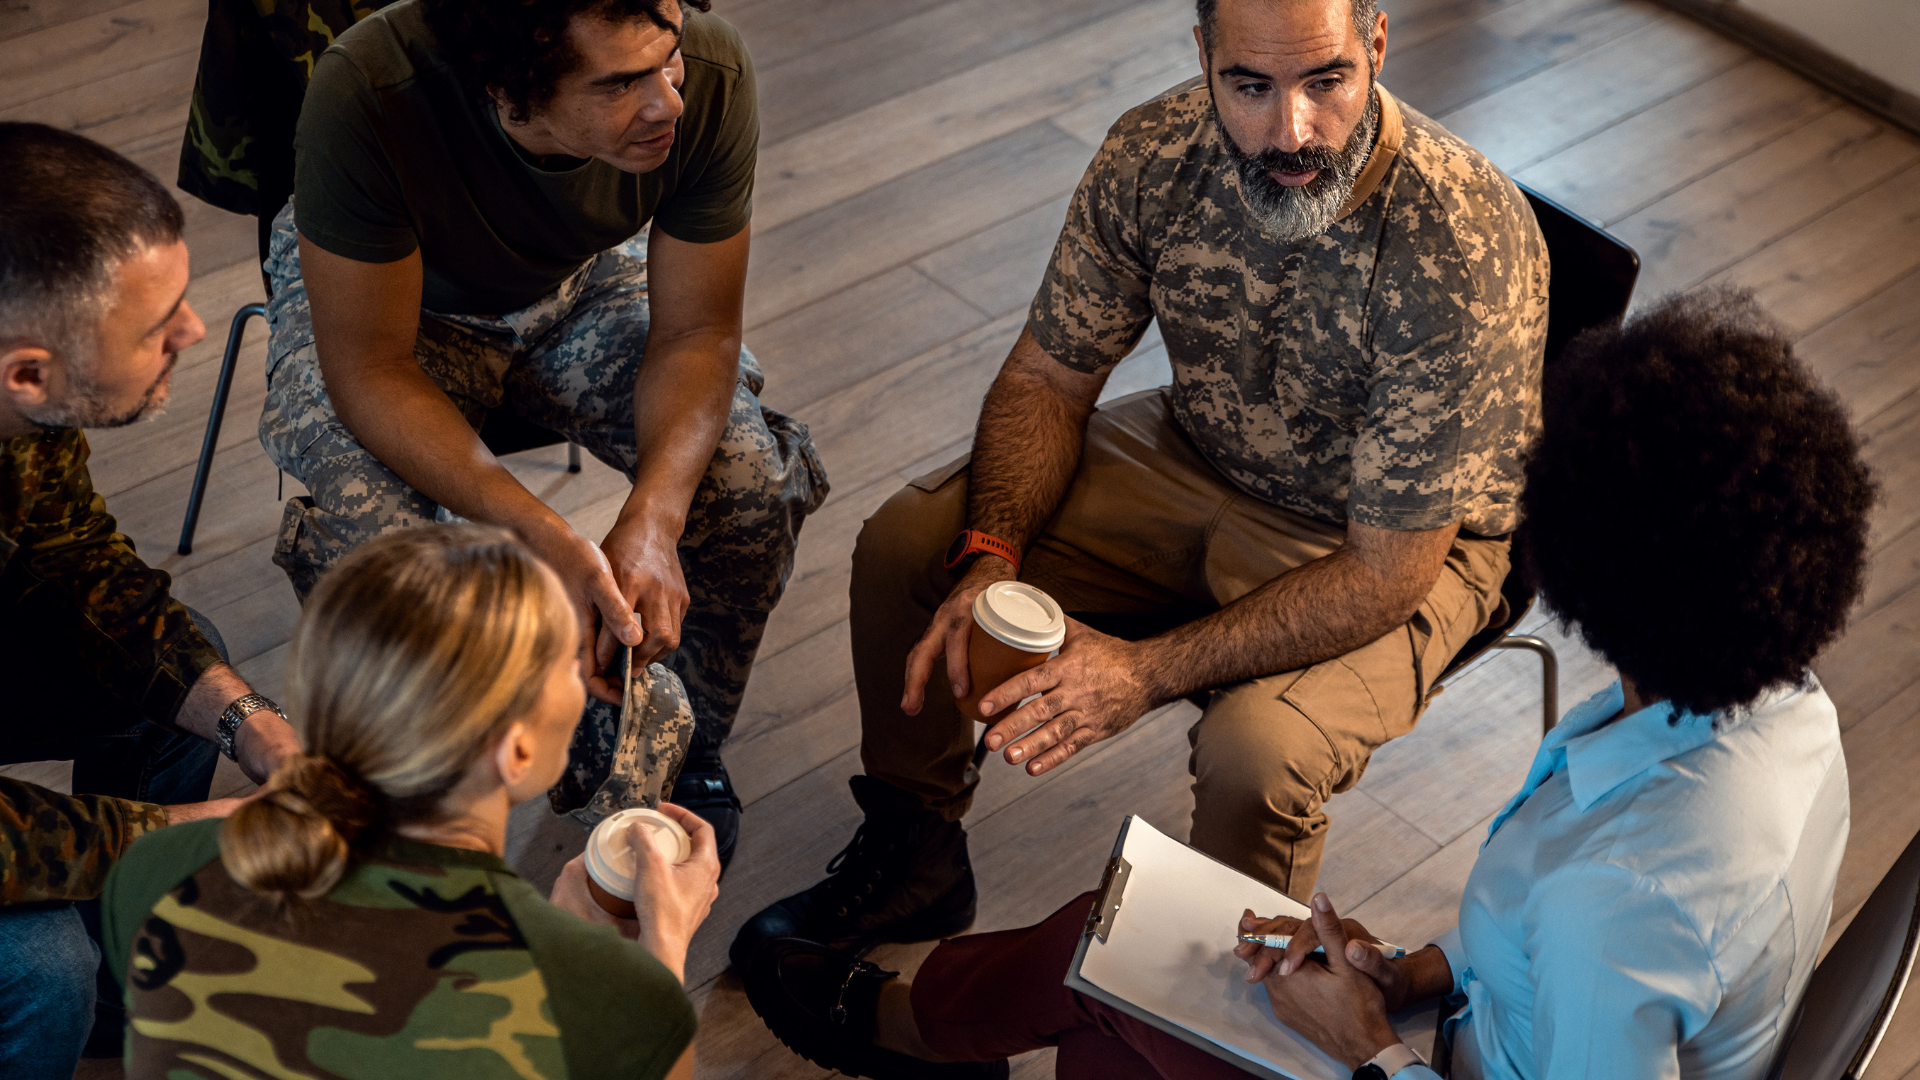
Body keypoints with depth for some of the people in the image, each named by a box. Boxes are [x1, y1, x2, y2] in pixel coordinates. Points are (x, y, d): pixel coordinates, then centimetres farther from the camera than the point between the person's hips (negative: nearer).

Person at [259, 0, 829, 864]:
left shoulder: (710, 74, -31)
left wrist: (653, 519, -36)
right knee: (369, 544, -29)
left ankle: (680, 750, 10)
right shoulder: (367, 92, -40)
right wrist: (545, 538, -43)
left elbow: (697, 332, -18)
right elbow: (370, 370, -30)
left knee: (750, 488, -20)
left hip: (580, 278, 3)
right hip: (373, 293, -2)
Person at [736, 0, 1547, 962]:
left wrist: (1148, 671, -33)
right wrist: (989, 561, -23)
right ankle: (912, 856, 18)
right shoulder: (1157, 152, -18)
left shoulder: (1467, 244, -33)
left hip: (1397, 544, -5)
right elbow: (1048, 377, -5)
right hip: (1196, 460, 5)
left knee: (1255, 750, -33)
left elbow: (1385, 577, -28)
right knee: (902, 546, -6)